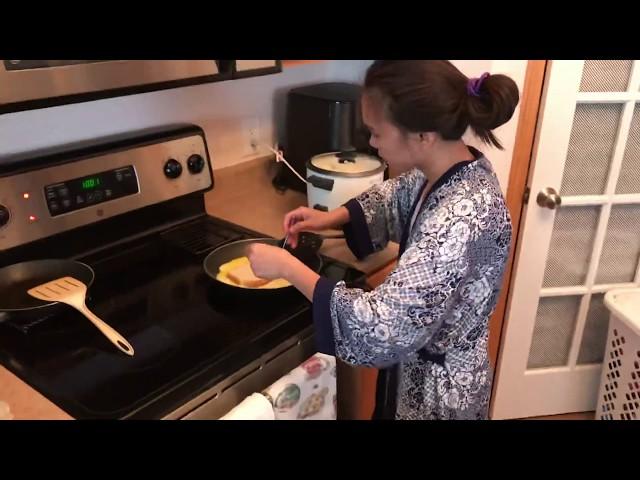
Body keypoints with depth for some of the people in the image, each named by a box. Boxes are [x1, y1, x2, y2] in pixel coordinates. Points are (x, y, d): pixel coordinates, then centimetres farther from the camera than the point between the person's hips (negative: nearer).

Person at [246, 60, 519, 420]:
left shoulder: (461, 219, -37)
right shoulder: (452, 166, -10)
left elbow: (384, 326, -37)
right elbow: (396, 197, 12)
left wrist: (287, 267, -29)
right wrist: (332, 217, -2)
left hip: (439, 387, -7)